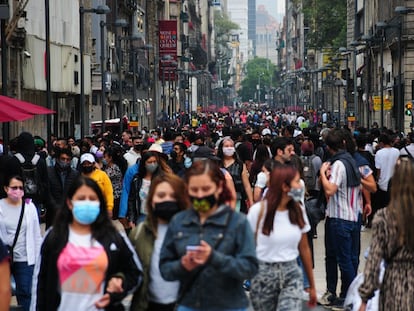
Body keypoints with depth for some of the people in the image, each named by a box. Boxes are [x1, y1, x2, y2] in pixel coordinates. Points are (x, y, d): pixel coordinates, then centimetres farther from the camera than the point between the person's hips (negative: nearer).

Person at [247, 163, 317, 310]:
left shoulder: (298, 211, 2)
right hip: (263, 275, -2)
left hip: (291, 275, 2)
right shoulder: (258, 211, -9)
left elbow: (304, 249, 10)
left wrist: (312, 285, 15)